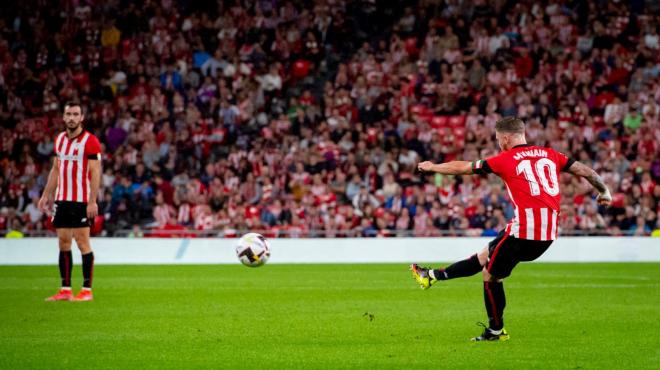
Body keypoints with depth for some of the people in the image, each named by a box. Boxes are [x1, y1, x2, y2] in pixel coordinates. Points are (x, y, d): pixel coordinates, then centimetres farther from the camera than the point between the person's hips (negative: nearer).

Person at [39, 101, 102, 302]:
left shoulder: (90, 141, -8)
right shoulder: (60, 139, 13)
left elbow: (95, 173, -11)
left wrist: (92, 201, -18)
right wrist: (46, 195, 16)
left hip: (81, 201, -7)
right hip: (61, 199, 7)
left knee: (82, 242, -6)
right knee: (63, 243, 6)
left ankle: (87, 290, -2)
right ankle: (65, 290, 10)